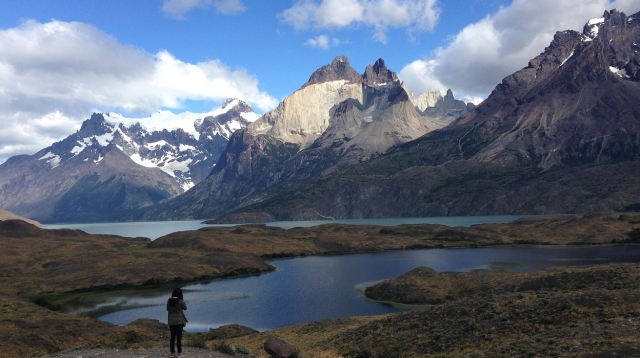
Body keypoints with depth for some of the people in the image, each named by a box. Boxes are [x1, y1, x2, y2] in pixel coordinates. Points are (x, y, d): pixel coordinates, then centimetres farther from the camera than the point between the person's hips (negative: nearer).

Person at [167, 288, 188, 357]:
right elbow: (185, 307, 2)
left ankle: (172, 352, 11)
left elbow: (167, 309, 11)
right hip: (180, 321, -3)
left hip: (171, 321, 3)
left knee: (172, 336, 10)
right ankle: (179, 352, 7)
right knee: (179, 336, 3)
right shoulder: (180, 301, -14)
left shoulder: (169, 301, -3)